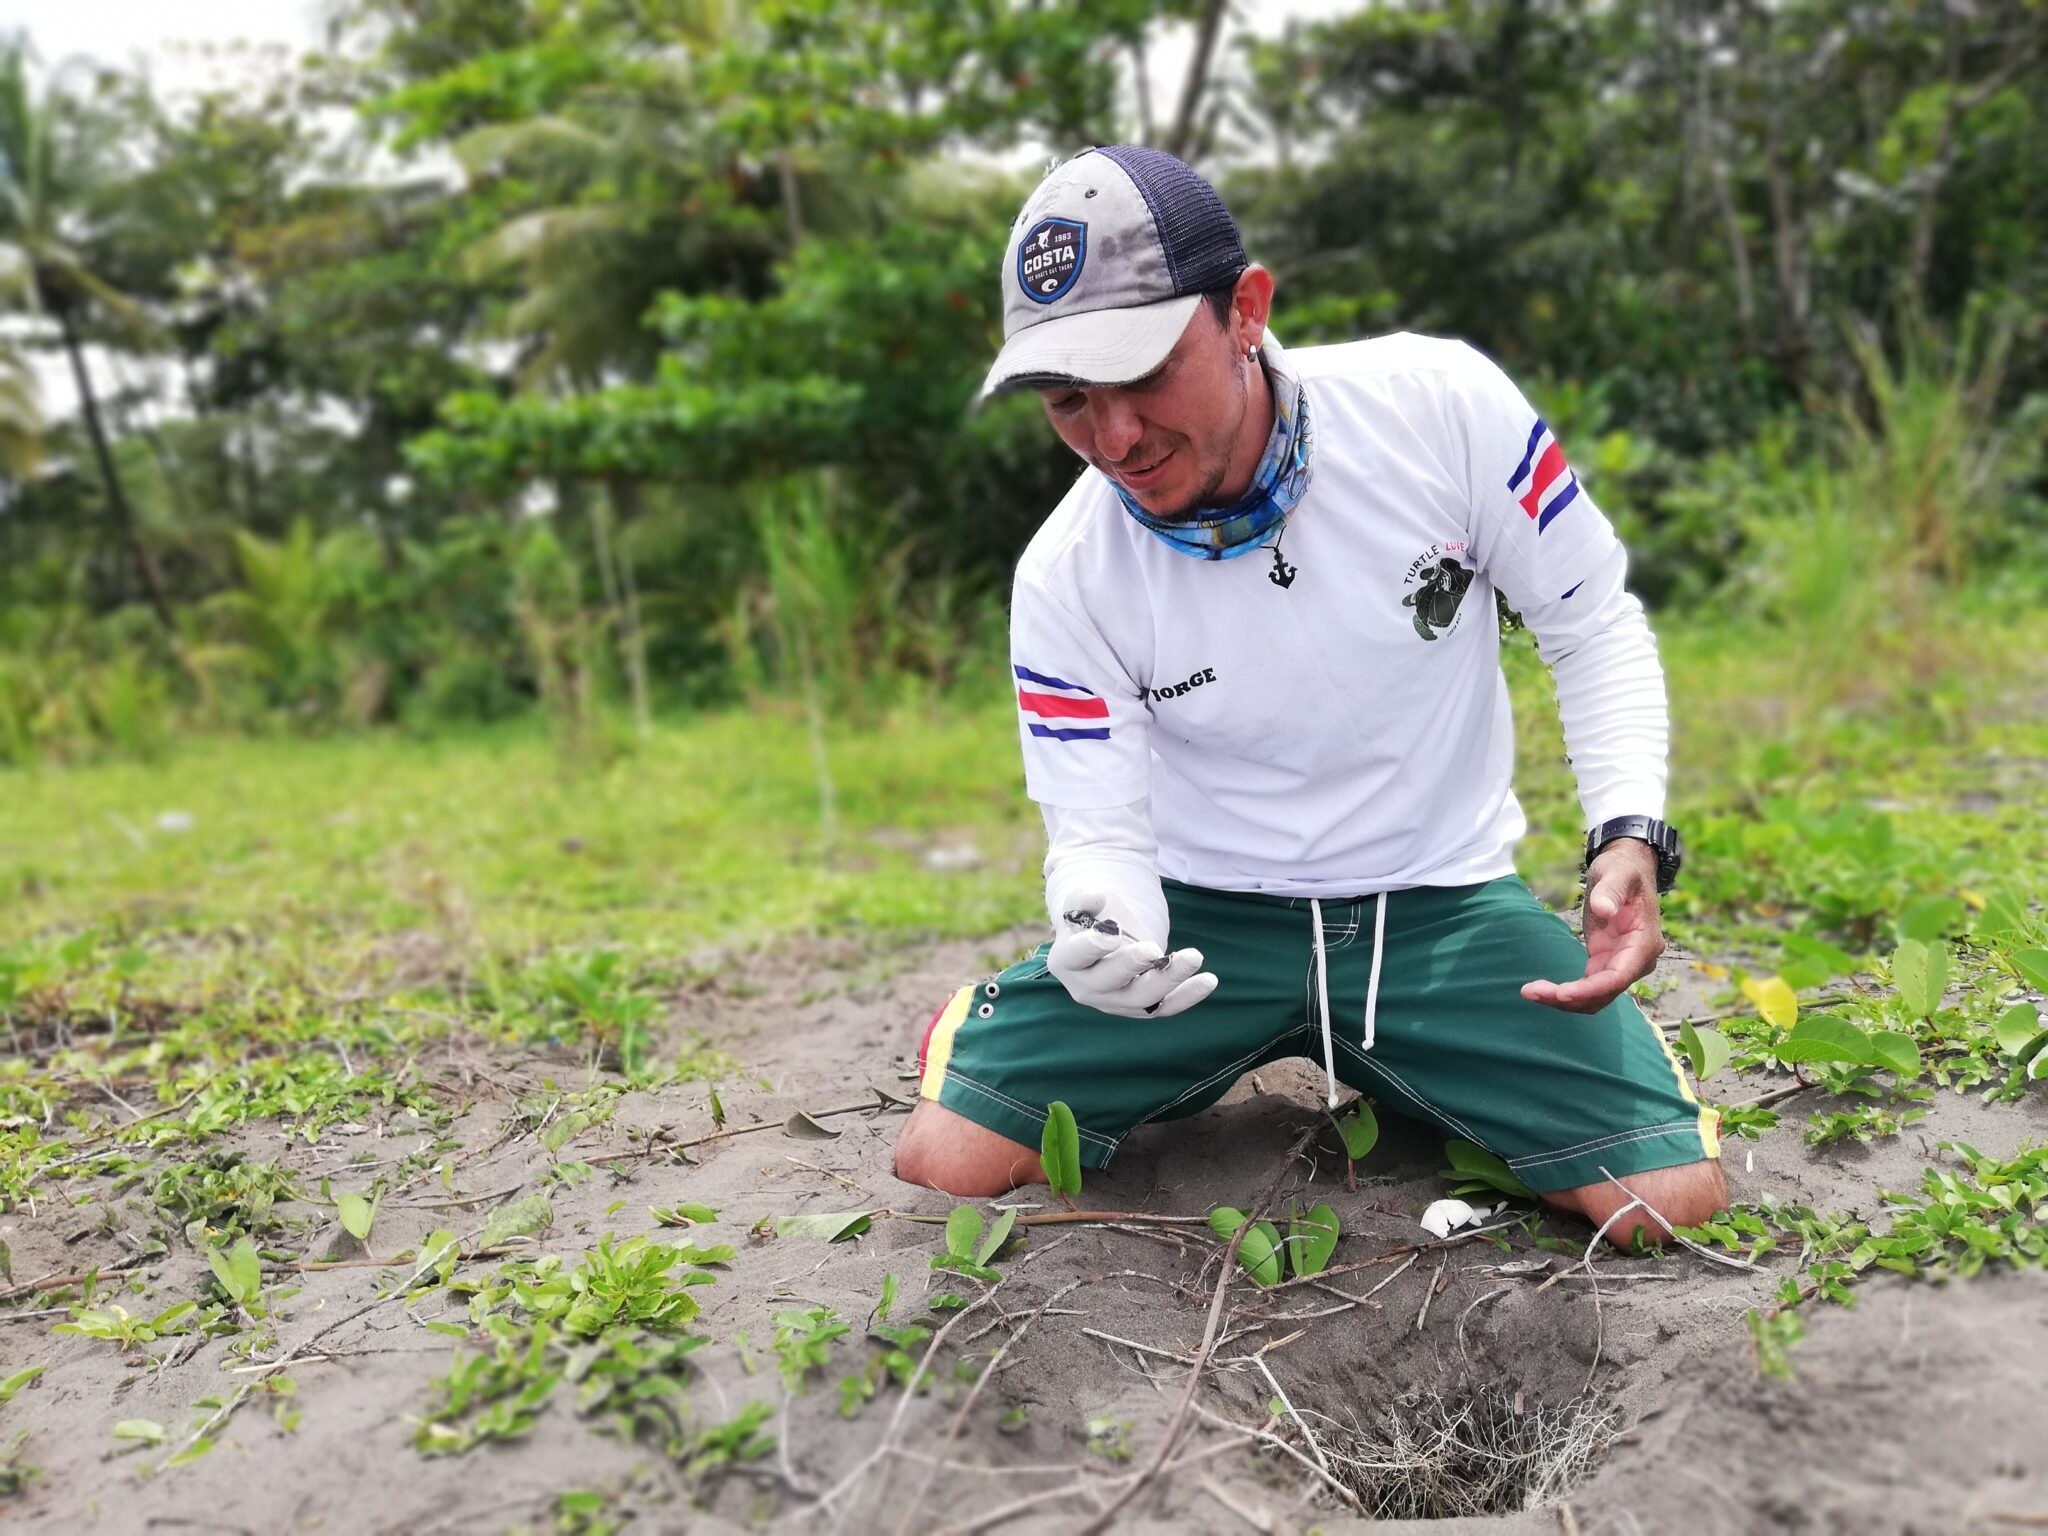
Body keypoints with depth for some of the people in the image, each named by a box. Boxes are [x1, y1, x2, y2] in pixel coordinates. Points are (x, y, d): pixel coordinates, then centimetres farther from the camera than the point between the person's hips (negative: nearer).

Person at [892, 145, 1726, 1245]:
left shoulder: (1439, 404, -17)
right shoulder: (1065, 580, -14)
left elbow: (1593, 626, -4)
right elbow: (1099, 832, -10)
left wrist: (1631, 838, -19)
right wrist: (1099, 930, -34)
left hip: (1439, 898, 1)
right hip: (1203, 913, 0)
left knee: (1674, 1201, -15)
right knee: (943, 1166, -14)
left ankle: (1378, 1072, 15)